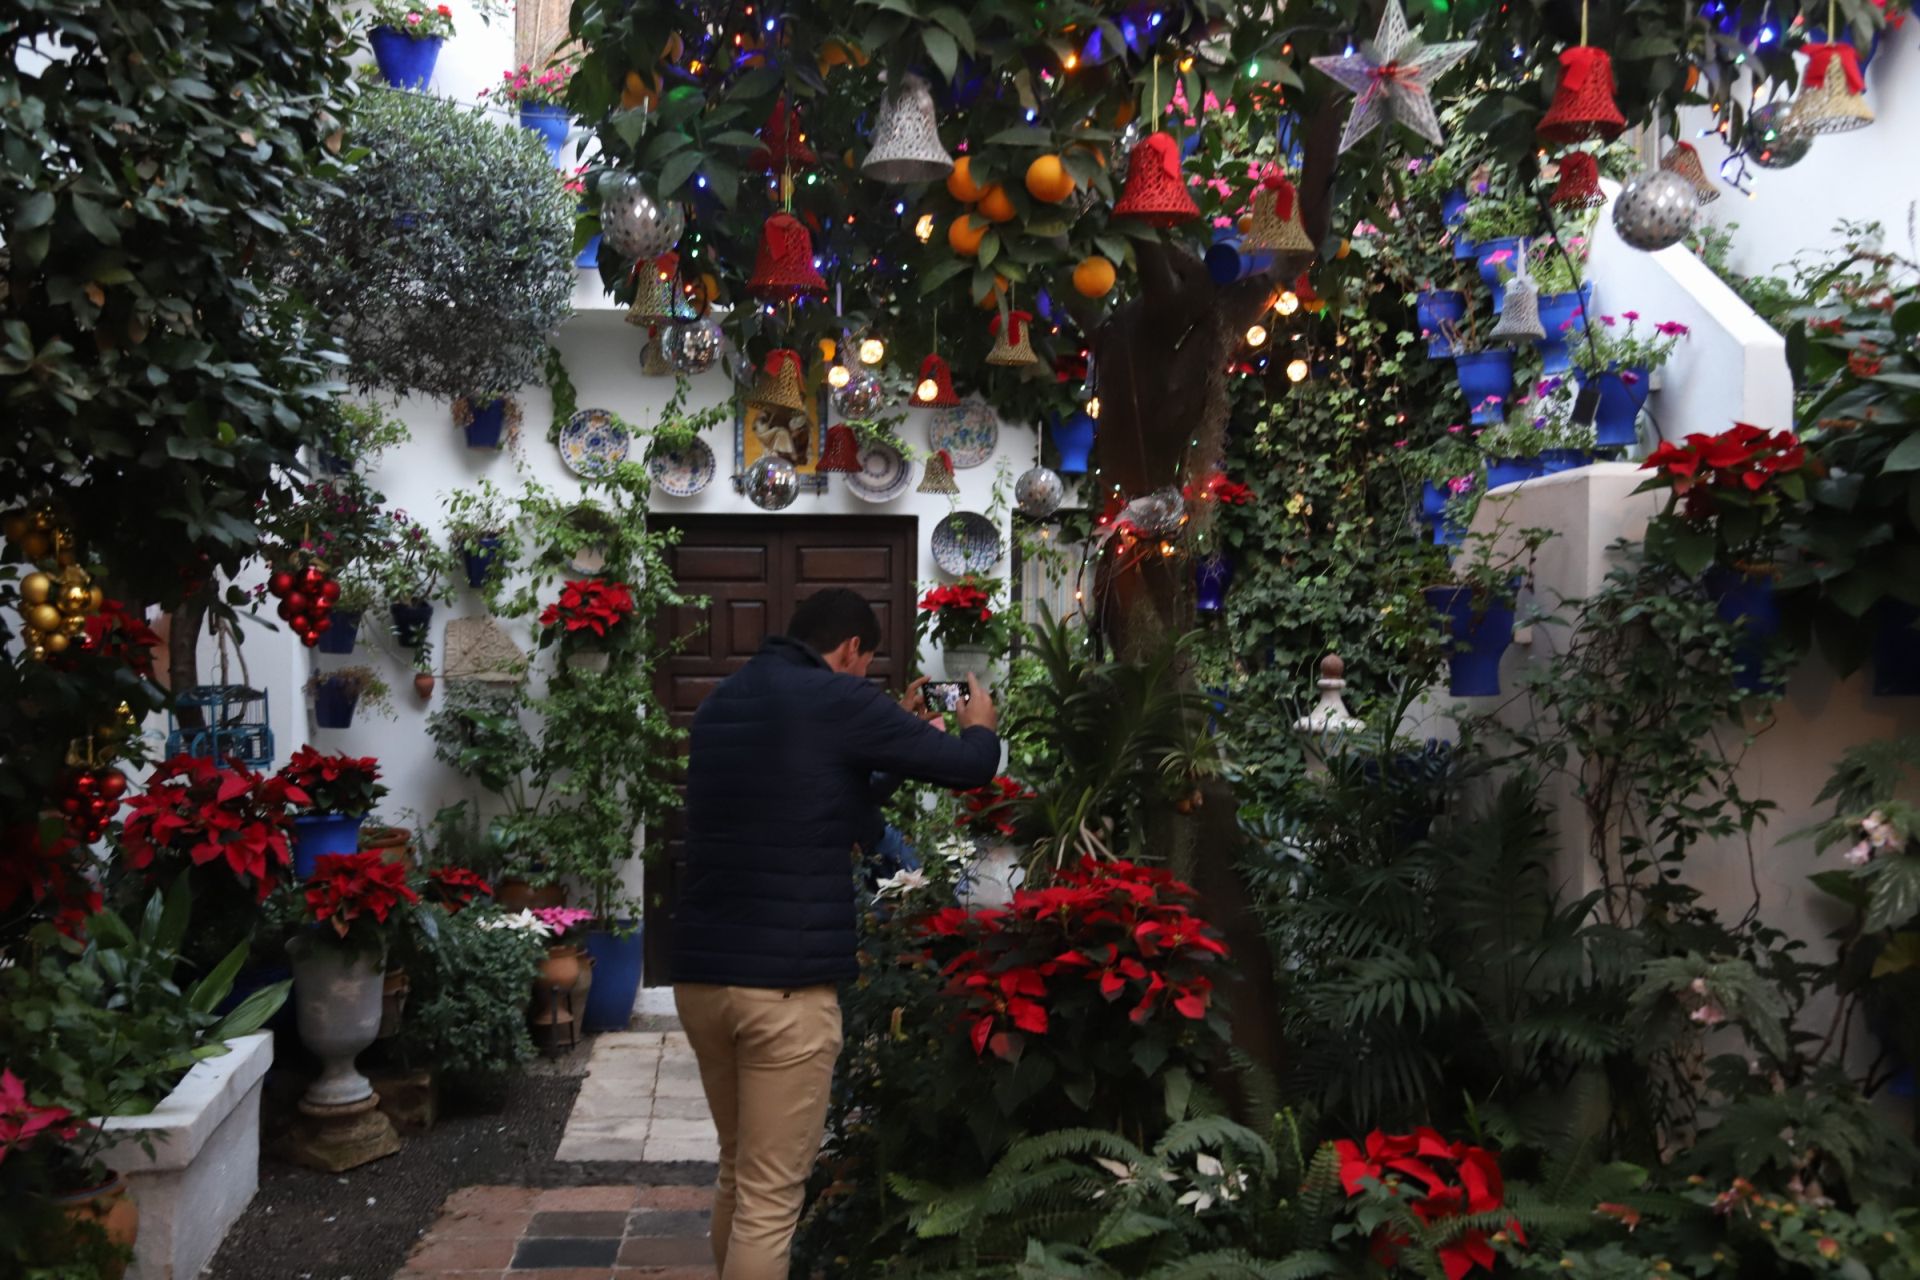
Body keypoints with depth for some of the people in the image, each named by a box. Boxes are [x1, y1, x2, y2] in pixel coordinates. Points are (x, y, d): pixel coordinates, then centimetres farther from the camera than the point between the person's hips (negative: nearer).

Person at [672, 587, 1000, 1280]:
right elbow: (969, 767, -1)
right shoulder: (836, 700, -8)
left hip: (699, 972, 8)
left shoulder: (722, 701, 14)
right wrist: (980, 726, 20)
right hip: (785, 981, -7)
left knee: (738, 1173, 22)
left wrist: (900, 727, 31)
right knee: (768, 1199, 1)